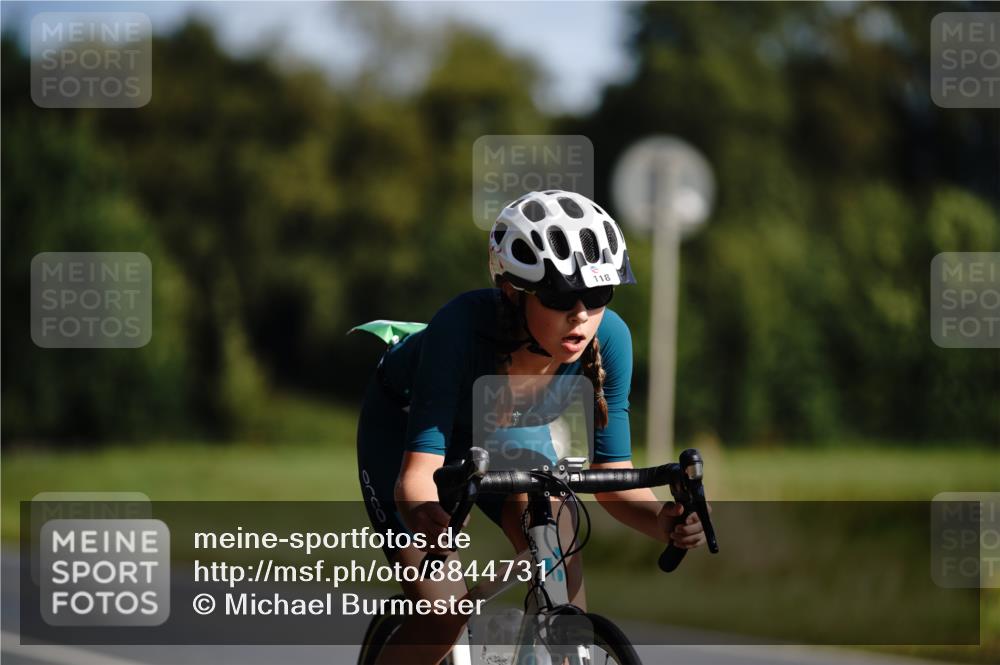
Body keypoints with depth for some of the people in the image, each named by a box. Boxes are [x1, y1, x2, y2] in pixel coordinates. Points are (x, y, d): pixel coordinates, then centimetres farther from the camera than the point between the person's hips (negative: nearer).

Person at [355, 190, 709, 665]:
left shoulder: (608, 338, -31)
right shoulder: (463, 326, -41)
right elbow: (418, 470, -45)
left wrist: (664, 520, -47)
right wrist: (422, 514, -67)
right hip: (402, 424, -3)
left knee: (559, 562, -22)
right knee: (441, 609, -18)